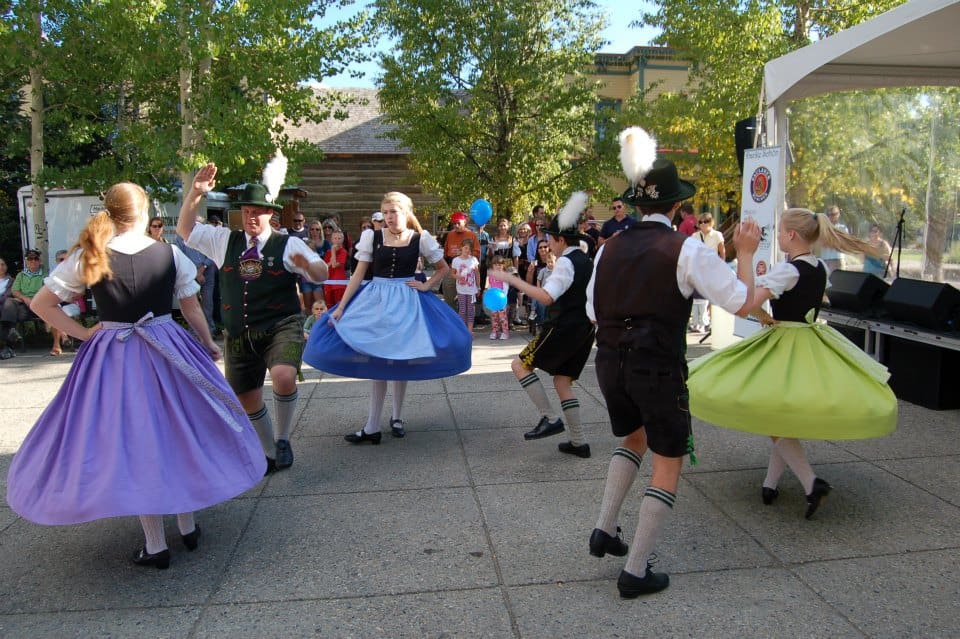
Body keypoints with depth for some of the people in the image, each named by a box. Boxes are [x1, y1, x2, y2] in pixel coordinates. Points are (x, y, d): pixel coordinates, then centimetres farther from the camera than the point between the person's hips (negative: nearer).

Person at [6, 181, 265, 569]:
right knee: (178, 435, 16)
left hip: (112, 359, 0)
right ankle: (188, 526, 27)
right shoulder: (170, 254, -6)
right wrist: (208, 343, 16)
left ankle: (155, 545, 14)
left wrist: (83, 333, 4)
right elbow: (192, 309, 2)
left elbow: (40, 304, -1)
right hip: (168, 353, 1)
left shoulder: (86, 257, -6)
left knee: (136, 443, 7)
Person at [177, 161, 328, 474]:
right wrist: (195, 192, -1)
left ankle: (283, 439, -6)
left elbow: (322, 275, -8)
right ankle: (270, 454, 37)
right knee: (248, 400, 13)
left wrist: (308, 264, -31)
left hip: (280, 328, -4)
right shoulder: (224, 241, 9)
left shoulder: (288, 244, -2)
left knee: (284, 376, -32)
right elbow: (184, 229, 12)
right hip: (239, 334, 5)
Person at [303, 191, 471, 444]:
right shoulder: (372, 237, -1)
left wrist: (427, 286, -2)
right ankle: (372, 427, 5)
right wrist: (340, 307, -5)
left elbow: (443, 268, 12)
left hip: (406, 302, 0)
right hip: (375, 300, 0)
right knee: (376, 362, 0)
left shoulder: (420, 239, -2)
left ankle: (397, 417, 25)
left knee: (402, 360, 6)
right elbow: (358, 274, 0)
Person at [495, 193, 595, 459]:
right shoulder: (586, 261, 15)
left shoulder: (566, 262, -14)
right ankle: (578, 442, 13)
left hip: (563, 328, -9)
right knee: (563, 383, 13)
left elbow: (547, 297, -25)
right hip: (584, 329, 9)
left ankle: (549, 418, -5)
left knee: (520, 365, 0)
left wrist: (515, 281, -21)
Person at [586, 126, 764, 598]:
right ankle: (635, 571, 15)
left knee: (633, 437, 31)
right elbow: (742, 301, -9)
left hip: (610, 362, 6)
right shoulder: (687, 250, -12)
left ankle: (605, 530, 28)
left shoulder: (610, 248, 2)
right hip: (659, 369, -5)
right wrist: (745, 253, 5)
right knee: (669, 463, 12)